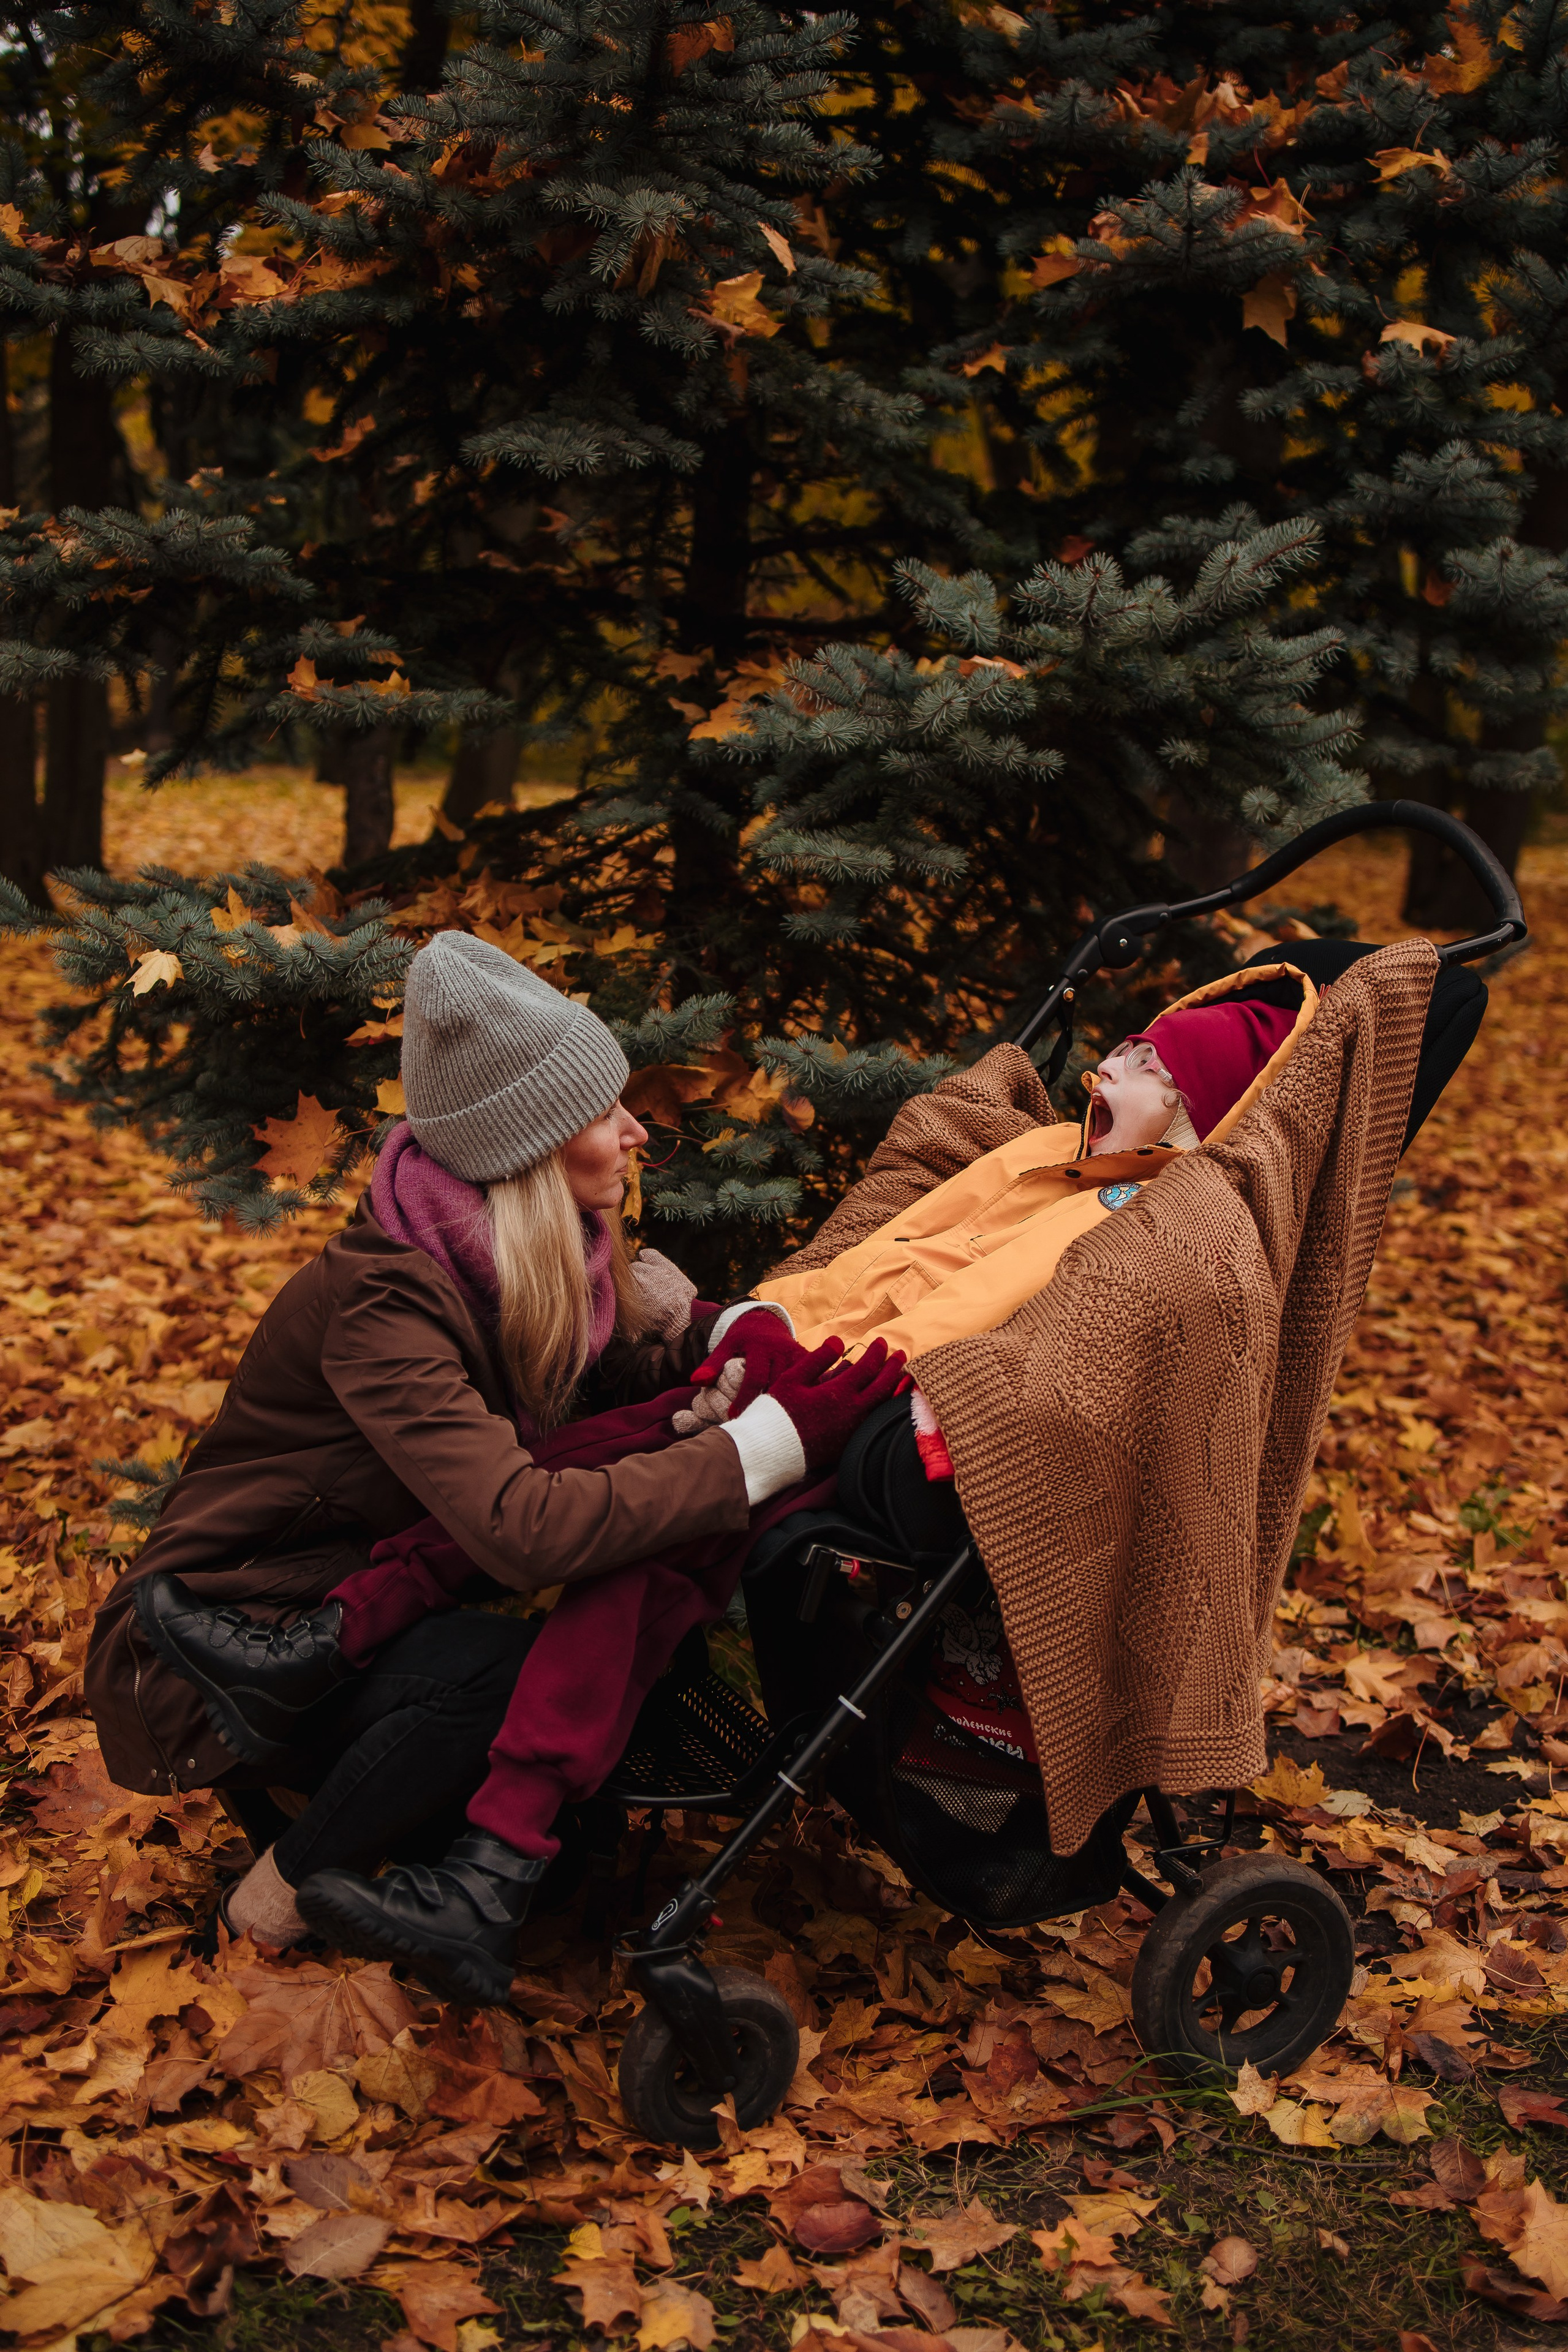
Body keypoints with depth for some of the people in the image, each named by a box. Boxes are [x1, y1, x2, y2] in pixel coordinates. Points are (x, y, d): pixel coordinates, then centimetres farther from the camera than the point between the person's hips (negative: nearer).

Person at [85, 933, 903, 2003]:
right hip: (206, 1660, -7)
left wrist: (748, 1334, -19)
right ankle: (288, 1894, -8)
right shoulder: (385, 1301, -27)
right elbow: (525, 1528, -37)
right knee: (507, 1673, -34)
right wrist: (773, 1442, -36)